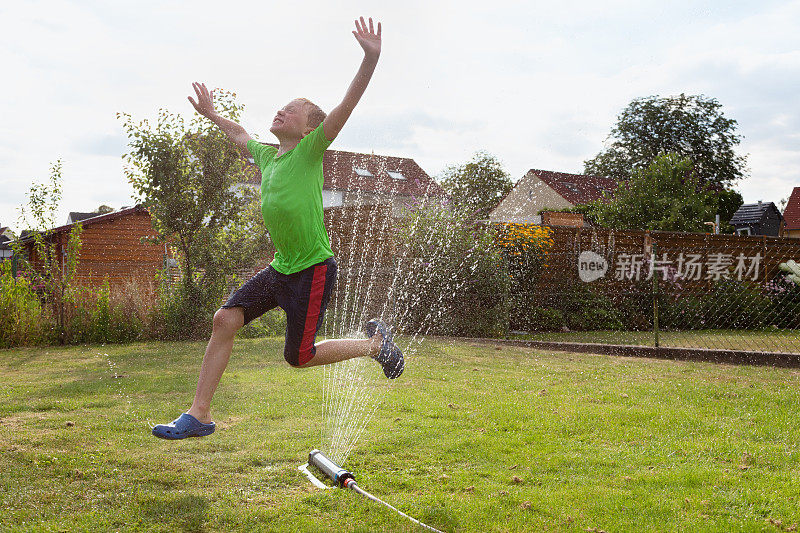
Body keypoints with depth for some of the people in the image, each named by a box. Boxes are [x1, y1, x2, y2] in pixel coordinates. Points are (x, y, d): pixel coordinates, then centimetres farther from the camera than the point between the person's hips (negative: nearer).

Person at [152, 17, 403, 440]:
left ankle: (375, 343, 20)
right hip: (281, 267, 7)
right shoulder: (266, 155, 10)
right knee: (225, 319, -3)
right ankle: (199, 414, 5)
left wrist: (370, 58, -33)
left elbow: (346, 106, -22)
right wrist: (212, 114, 45)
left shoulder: (310, 150, -9)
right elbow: (240, 136, 34)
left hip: (314, 268, -7)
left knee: (299, 357, -2)